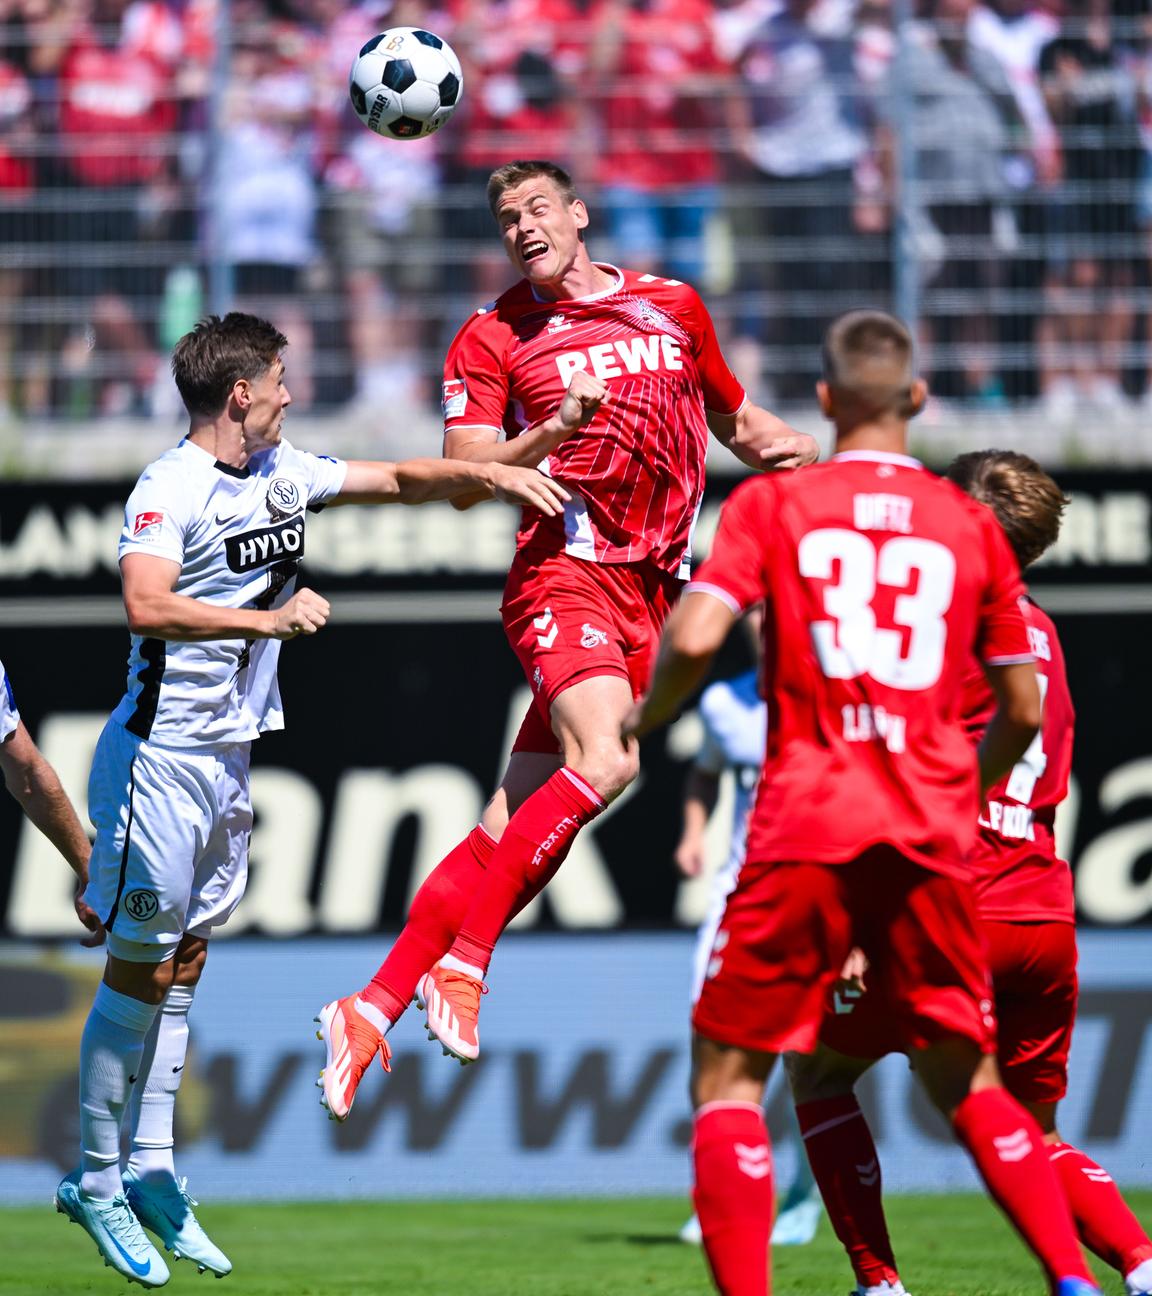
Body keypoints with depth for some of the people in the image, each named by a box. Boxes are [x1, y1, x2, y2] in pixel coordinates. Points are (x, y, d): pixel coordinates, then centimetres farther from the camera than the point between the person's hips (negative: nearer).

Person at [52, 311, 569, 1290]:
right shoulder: (170, 488, -15)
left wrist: (491, 474, 8)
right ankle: (96, 1180, 5)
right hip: (161, 757, -8)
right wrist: (270, 620, -27)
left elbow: (399, 481, 21)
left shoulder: (281, 473, 10)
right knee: (139, 969, -4)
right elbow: (148, 606, -28)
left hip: (230, 757, 8)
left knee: (185, 965, 10)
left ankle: (152, 1172, 15)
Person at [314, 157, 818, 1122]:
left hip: (651, 589, 4)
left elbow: (735, 419, 30)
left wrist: (791, 449, 8)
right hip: (566, 568, -4)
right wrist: (551, 434, -18)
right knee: (605, 761, -30)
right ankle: (462, 963, -22)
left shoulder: (675, 307, 16)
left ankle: (374, 1008, 3)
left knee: (509, 827, -1)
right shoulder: (493, 338, 5)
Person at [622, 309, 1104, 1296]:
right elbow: (1024, 707, 13)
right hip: (931, 841, 3)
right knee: (969, 1080, 15)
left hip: (805, 826, -3)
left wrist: (641, 719, 9)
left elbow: (695, 638, -11)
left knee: (728, 1073, 4)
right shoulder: (971, 525, 9)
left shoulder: (771, 504, 2)